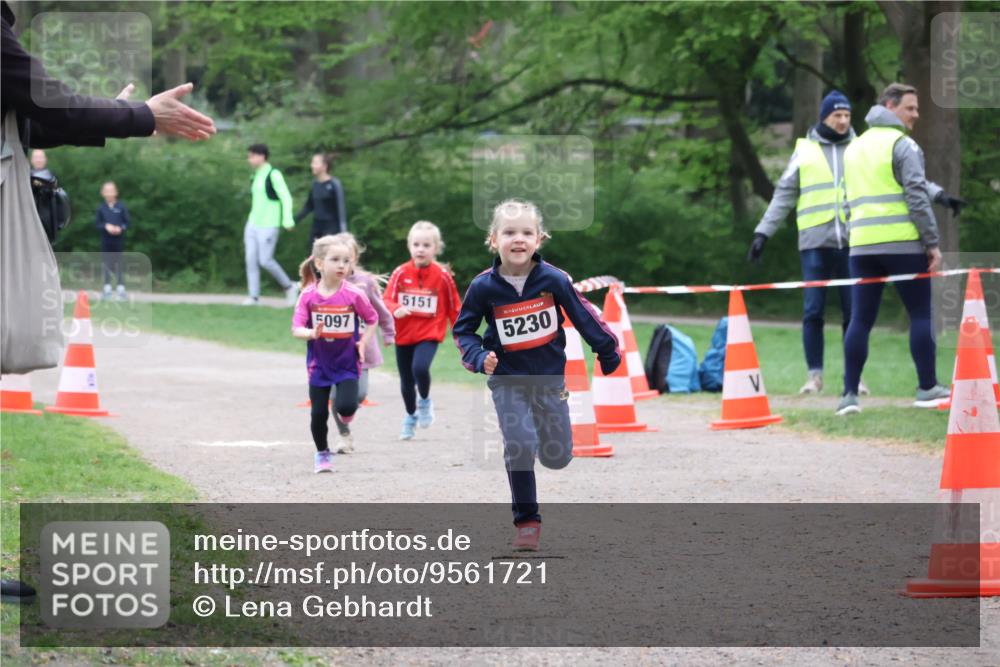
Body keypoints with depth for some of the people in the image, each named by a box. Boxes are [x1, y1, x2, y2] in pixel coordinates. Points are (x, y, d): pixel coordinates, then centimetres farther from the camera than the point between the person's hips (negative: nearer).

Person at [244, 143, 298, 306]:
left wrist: (287, 219, -19)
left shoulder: (273, 175, -10)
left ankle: (289, 287, 8)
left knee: (265, 260, -10)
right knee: (251, 259, -1)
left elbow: (286, 197, -13)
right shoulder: (255, 176, 15)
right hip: (253, 224, 8)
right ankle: (254, 296, 0)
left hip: (268, 225, -8)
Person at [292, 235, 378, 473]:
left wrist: (363, 343, -8)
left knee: (346, 406, -19)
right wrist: (312, 333, -32)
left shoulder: (353, 295, -11)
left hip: (347, 363, -1)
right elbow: (296, 328, -12)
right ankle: (322, 454, 28)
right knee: (318, 413, 4)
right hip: (319, 364, 1)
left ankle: (346, 411, 20)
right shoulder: (309, 296, -10)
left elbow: (372, 319, 4)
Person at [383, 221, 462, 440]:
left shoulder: (442, 276, -7)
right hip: (403, 335, 3)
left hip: (429, 334, -3)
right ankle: (411, 416, 39)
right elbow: (387, 300, -9)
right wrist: (396, 311, -32)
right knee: (406, 380, 13)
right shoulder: (401, 273, -6)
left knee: (420, 368, -27)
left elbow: (454, 307, 2)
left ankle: (425, 401, 4)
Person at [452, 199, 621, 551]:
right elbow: (463, 329, 0)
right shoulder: (483, 287, -14)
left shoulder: (553, 279, -13)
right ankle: (526, 521, -2)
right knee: (520, 445, -18)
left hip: (549, 376, 1)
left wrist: (609, 352, 8)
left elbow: (584, 317, 0)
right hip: (507, 380, -1)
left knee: (558, 457, 6)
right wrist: (479, 358, -18)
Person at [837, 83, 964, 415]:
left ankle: (849, 394, -3)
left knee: (860, 320, 3)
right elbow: (916, 197, -12)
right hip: (902, 244, -6)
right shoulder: (902, 145, -6)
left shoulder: (855, 148, 18)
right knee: (920, 315, 5)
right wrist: (932, 242, -9)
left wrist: (938, 194, 19)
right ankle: (927, 388, 8)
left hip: (862, 245, 6)